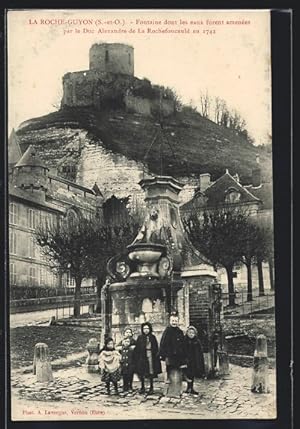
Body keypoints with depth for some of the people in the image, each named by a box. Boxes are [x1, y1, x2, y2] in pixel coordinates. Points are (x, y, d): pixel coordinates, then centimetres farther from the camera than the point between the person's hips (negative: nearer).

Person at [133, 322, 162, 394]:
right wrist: (136, 357, -4)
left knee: (151, 373, 1)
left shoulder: (152, 337, 4)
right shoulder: (140, 338, 5)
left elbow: (156, 349, 4)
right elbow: (137, 349, 3)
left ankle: (151, 387, 11)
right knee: (141, 373, 2)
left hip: (150, 356, -1)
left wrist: (156, 355, -4)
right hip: (141, 357, 1)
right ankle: (142, 387, 15)